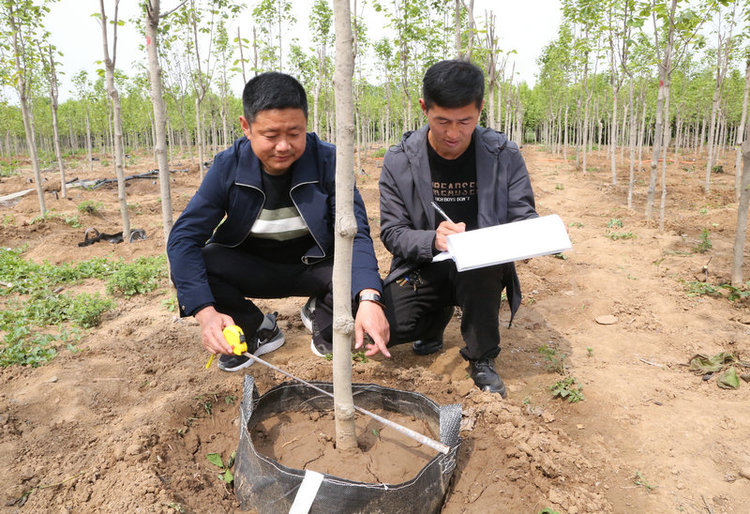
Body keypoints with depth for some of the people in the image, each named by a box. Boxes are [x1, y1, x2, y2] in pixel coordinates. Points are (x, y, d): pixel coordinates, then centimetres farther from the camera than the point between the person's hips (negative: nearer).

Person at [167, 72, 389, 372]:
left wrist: (369, 299, -44)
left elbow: (355, 234, -25)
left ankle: (320, 314, 7)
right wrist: (205, 312, -38)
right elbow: (183, 238, -21)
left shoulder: (327, 162, -19)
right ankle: (259, 329, 2)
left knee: (363, 285, -31)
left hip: (313, 268, -1)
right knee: (186, 269, -26)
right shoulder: (228, 167, -16)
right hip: (253, 269, 1)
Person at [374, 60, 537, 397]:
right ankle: (438, 317, 17)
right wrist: (433, 240, -31)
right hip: (423, 269, 1)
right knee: (389, 325, -23)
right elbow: (392, 232, -8)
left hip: (481, 270, 0)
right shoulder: (399, 162, -8)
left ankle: (482, 358, -10)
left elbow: (524, 218, -4)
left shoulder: (504, 157, -7)